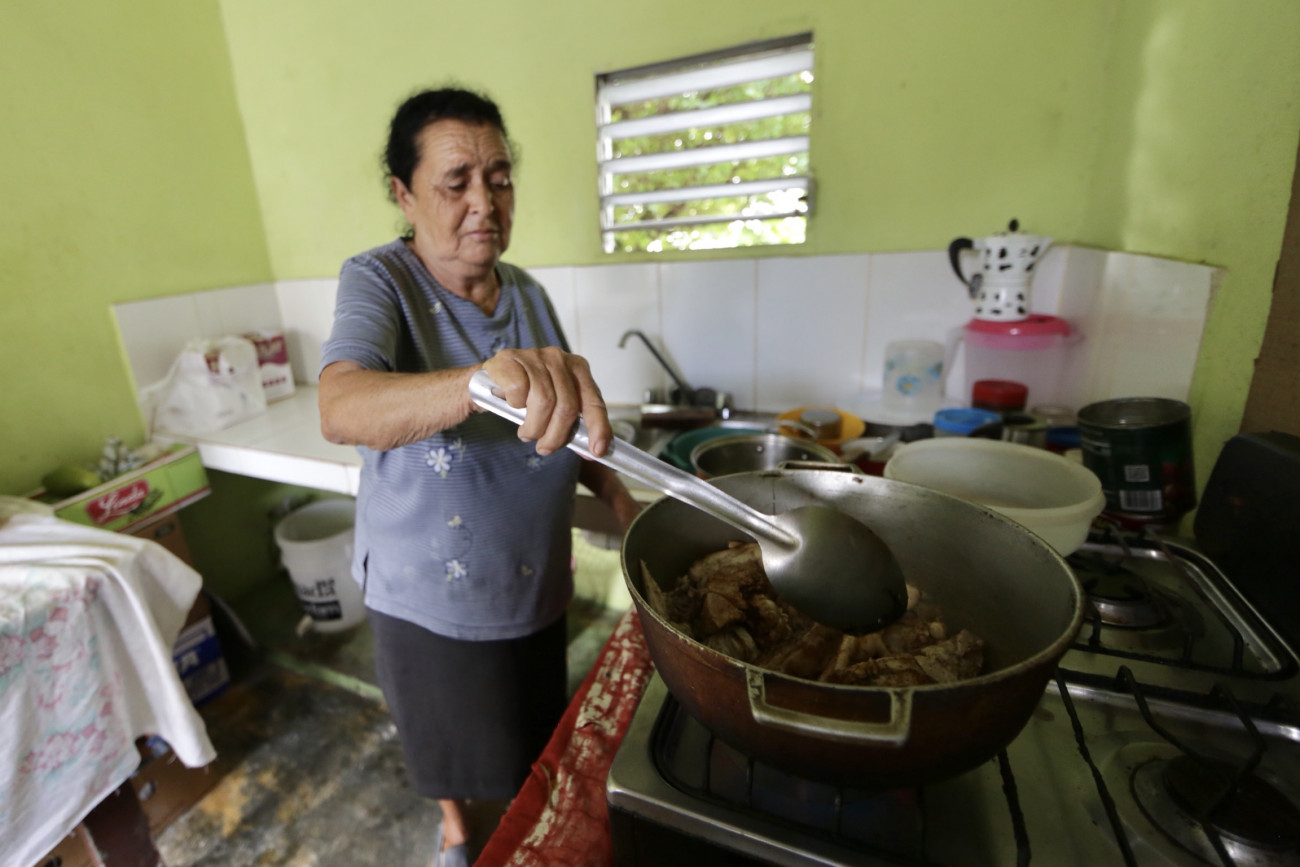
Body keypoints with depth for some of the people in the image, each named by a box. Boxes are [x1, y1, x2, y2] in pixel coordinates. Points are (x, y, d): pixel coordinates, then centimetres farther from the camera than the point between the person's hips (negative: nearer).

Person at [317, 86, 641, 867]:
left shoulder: (528, 293, -1)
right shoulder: (380, 281, -15)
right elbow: (342, 410, -35)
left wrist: (618, 495, -7)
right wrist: (481, 381, -54)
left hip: (536, 588, 4)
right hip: (435, 600, -4)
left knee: (526, 752, 24)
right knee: (463, 760, 21)